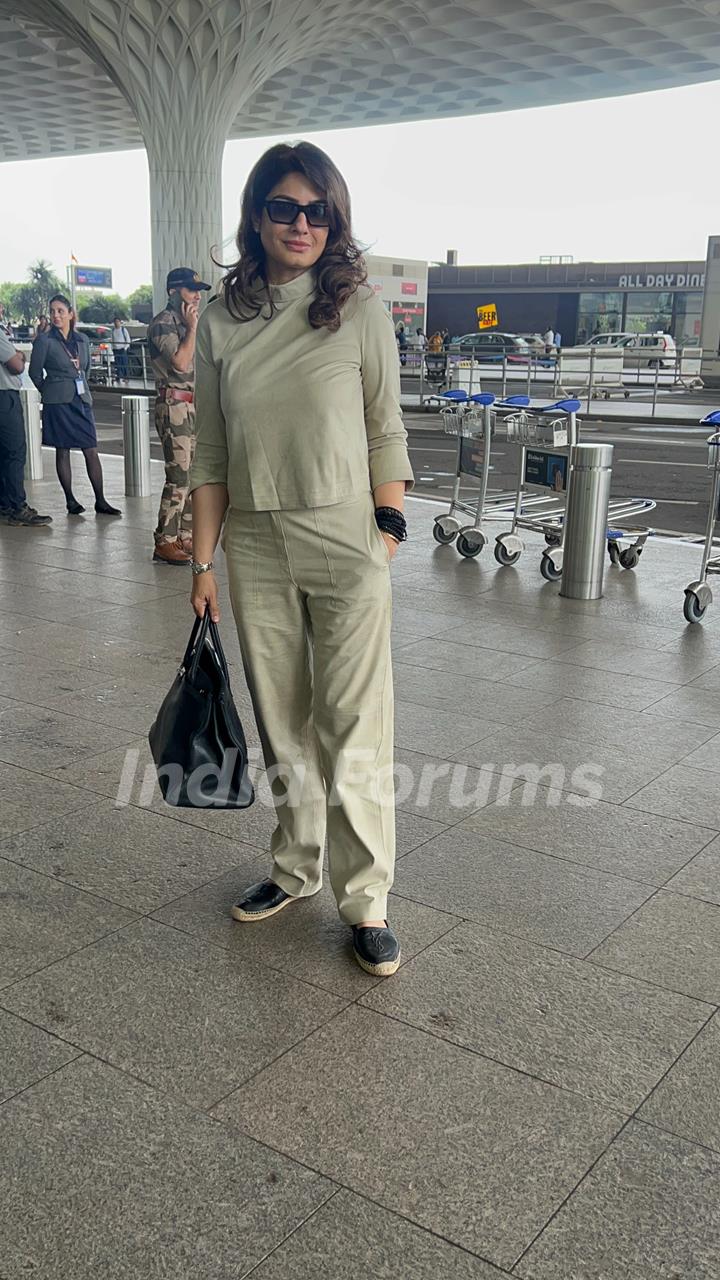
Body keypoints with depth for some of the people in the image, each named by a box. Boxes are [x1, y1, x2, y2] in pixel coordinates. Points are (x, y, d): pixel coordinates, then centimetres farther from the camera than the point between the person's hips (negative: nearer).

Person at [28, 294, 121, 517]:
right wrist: (50, 392, 11)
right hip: (58, 404, -4)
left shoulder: (82, 339, 8)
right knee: (62, 451, 2)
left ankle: (100, 501, 3)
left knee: (92, 451, 0)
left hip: (82, 400, 4)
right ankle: (70, 501, 10)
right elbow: (35, 372, 2)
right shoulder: (44, 340, -5)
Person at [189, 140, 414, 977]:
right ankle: (296, 868, 30)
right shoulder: (222, 319, 6)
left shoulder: (359, 309, -1)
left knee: (352, 727, -2)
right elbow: (211, 452, 7)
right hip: (256, 547, 3)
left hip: (345, 541, -3)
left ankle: (366, 899, 11)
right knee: (281, 723, 13)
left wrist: (387, 533, -6)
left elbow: (385, 431, 1)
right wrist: (203, 560, 4)